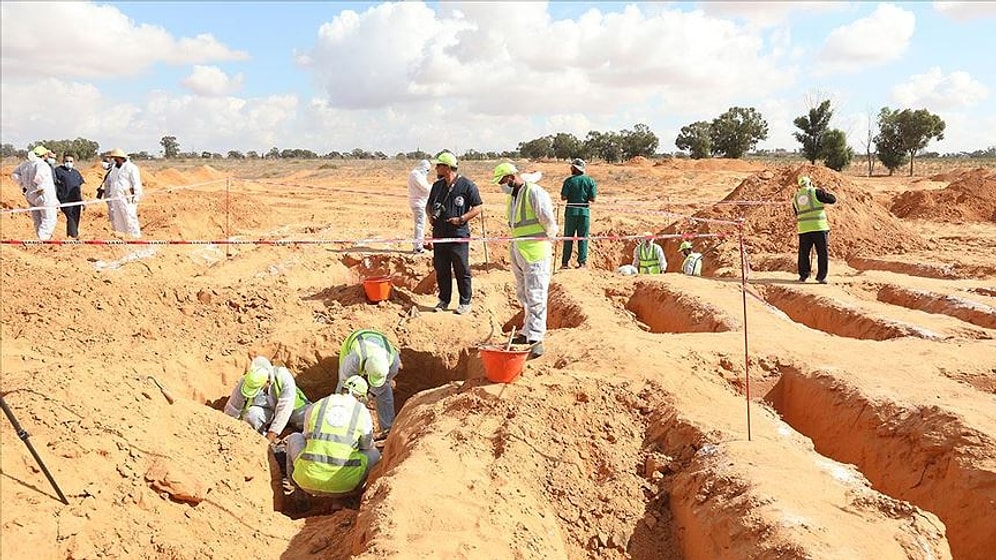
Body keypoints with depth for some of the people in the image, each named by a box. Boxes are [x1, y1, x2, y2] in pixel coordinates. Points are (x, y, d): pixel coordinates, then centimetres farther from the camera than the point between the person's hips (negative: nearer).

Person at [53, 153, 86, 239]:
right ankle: (73, 236, -17)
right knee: (71, 218, -16)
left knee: (76, 219, 7)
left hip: (76, 200, 6)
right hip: (65, 200, -6)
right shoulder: (58, 171, 1)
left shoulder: (76, 172, 18)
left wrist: (82, 200, 19)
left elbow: (80, 187, 22)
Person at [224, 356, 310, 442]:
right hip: (265, 410, 0)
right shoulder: (244, 383, -28)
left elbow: (284, 410, -36)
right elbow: (231, 411, -15)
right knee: (251, 414, -33)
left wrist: (271, 436, -39)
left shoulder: (284, 378, -34)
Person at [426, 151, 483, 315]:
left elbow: (477, 208, -5)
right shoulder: (437, 185, 13)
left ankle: (465, 303, 13)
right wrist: (430, 215, 3)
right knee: (441, 269, 11)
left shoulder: (467, 185, -6)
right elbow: (429, 205, 25)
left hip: (459, 235, -6)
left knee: (462, 271, 2)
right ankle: (444, 300, 24)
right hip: (439, 233, 6)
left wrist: (461, 219, -16)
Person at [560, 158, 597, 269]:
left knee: (568, 237, 7)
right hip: (584, 211, 1)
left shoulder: (569, 180, -5)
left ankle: (565, 262, 7)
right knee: (582, 238, 7)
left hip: (571, 211, -1)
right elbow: (592, 199, -3)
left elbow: (563, 197, -8)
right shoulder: (590, 181, 1)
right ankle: (582, 262, 5)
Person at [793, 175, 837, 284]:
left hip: (803, 228, 4)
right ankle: (821, 276, 1)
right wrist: (825, 192, 17)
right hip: (819, 227, -4)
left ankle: (803, 275, 13)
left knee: (803, 253, 13)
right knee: (822, 252, 2)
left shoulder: (795, 197, 14)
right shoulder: (815, 192, -1)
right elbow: (832, 199, 0)